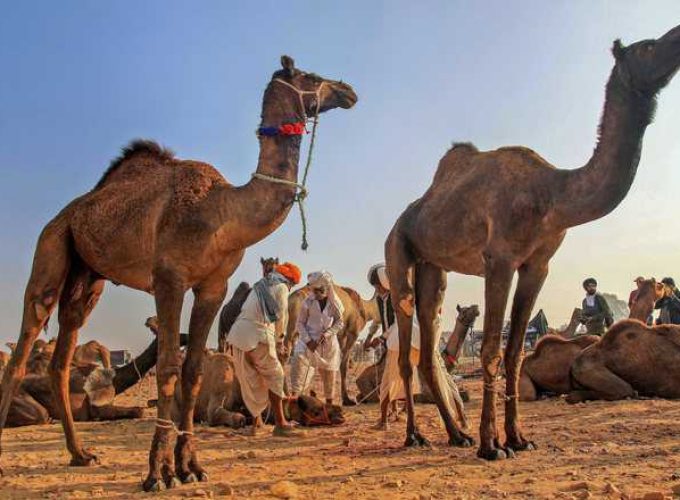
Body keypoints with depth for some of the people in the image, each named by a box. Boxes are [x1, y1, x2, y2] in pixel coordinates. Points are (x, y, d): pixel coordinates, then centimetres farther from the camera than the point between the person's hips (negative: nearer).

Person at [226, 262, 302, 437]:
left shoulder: (259, 286, 26)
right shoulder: (281, 287, 4)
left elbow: (245, 312, 20)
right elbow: (281, 317, 4)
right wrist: (279, 337, 22)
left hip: (237, 334, 7)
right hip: (258, 336, -7)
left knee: (252, 380, 15)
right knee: (274, 376, 4)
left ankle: (256, 421, 23)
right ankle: (280, 423, 2)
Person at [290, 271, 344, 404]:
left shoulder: (334, 302, -3)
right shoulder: (308, 302, -8)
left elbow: (339, 323, 1)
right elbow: (300, 323, -3)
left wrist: (326, 333, -15)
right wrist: (308, 340, -15)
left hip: (328, 343, 2)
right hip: (309, 341, -2)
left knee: (329, 375, 8)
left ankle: (330, 405, 25)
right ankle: (293, 397, -25)